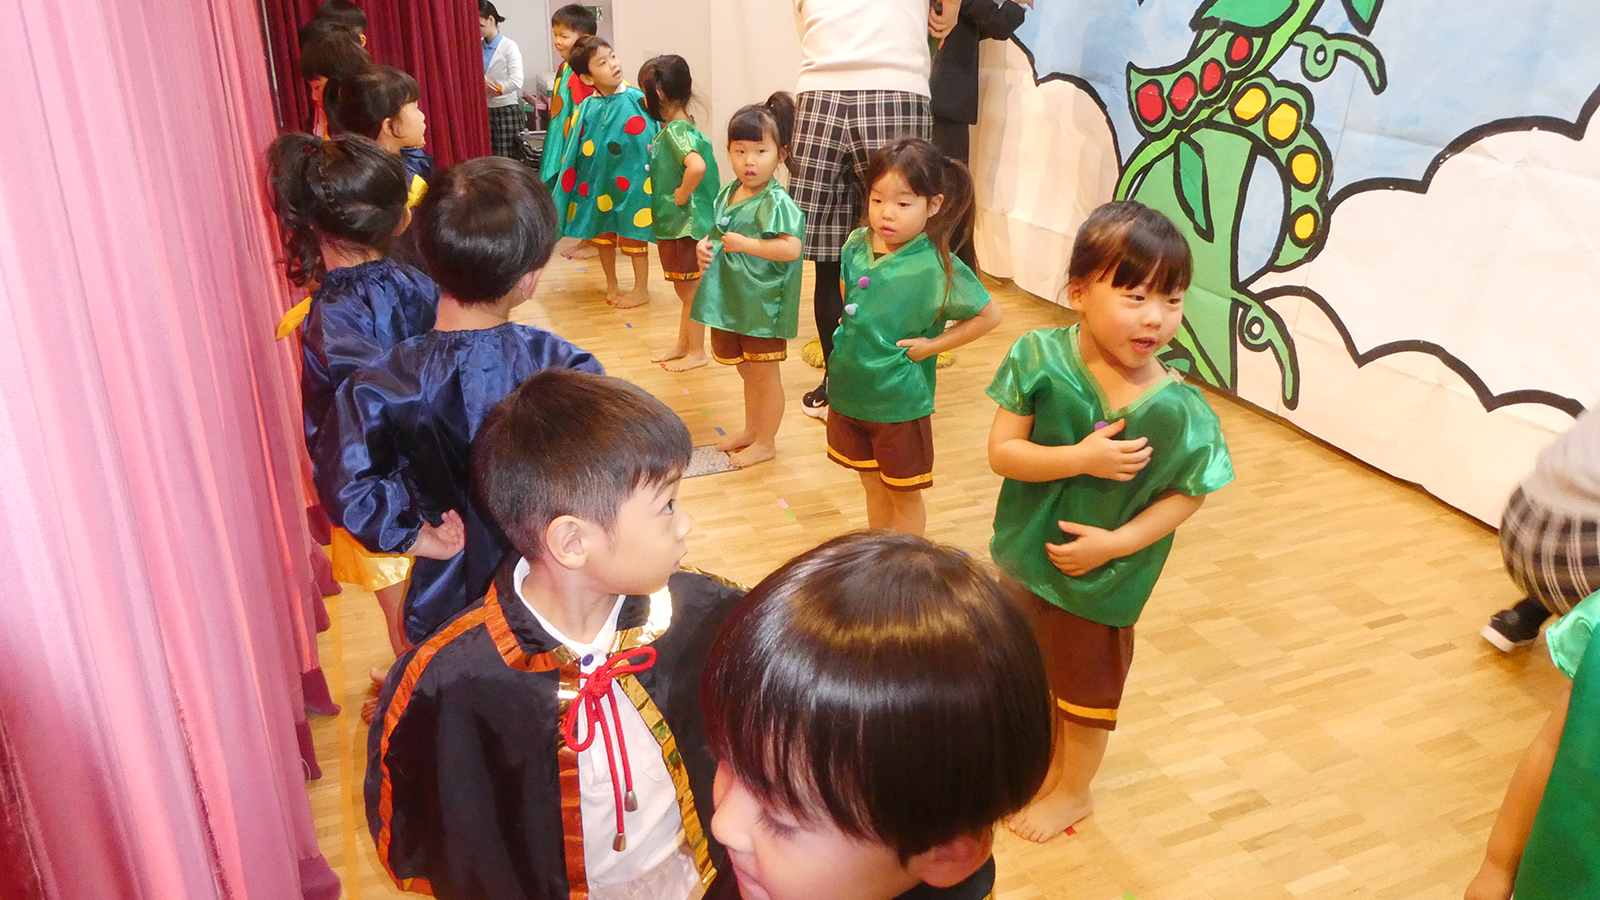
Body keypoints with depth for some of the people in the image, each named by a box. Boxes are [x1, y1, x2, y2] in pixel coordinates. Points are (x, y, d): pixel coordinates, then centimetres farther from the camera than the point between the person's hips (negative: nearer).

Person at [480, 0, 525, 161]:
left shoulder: (509, 46, -8)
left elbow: (516, 81, -19)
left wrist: (493, 91, -11)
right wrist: (482, 81, -19)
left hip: (506, 109, -5)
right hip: (485, 109, 5)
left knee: (507, 159, -2)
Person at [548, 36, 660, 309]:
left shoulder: (637, 99, -12)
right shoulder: (588, 108, -3)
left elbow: (656, 136, -6)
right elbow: (575, 149, 4)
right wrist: (570, 182, 5)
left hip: (631, 179, -4)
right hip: (598, 181, 4)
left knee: (633, 234, 7)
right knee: (602, 234, 17)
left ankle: (641, 289, 23)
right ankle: (611, 284, 36)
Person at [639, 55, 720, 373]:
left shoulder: (676, 131, -21)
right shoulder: (674, 127, 7)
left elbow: (696, 166, -39)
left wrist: (682, 194, -26)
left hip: (685, 224, -9)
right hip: (673, 224, 9)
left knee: (691, 289, 4)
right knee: (686, 290, 20)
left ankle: (696, 352, 17)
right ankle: (682, 344, 33)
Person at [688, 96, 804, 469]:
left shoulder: (776, 201, -18)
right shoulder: (727, 193, 7)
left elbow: (791, 248, -28)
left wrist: (745, 244, -26)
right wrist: (706, 244, 1)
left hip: (762, 305, -8)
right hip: (731, 301, 8)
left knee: (764, 374, 6)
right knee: (747, 371, 22)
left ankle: (765, 443, 20)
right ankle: (751, 431, 39)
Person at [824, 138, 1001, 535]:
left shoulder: (937, 267, -20)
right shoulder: (857, 244, -3)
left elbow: (989, 315, -12)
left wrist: (930, 345, -14)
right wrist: (849, 331, 4)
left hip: (900, 402, -5)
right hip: (850, 392, 5)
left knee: (904, 494, 13)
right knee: (873, 487, 22)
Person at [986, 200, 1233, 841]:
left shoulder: (1178, 410, -23)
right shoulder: (1040, 359, -19)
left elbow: (1189, 492, -12)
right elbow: (1002, 452, -19)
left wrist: (1117, 542, -21)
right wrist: (1080, 459, -33)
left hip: (1101, 581, -3)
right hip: (1027, 556, 3)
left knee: (1086, 691, 20)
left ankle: (1073, 791, 46)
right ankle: (1047, 764, 54)